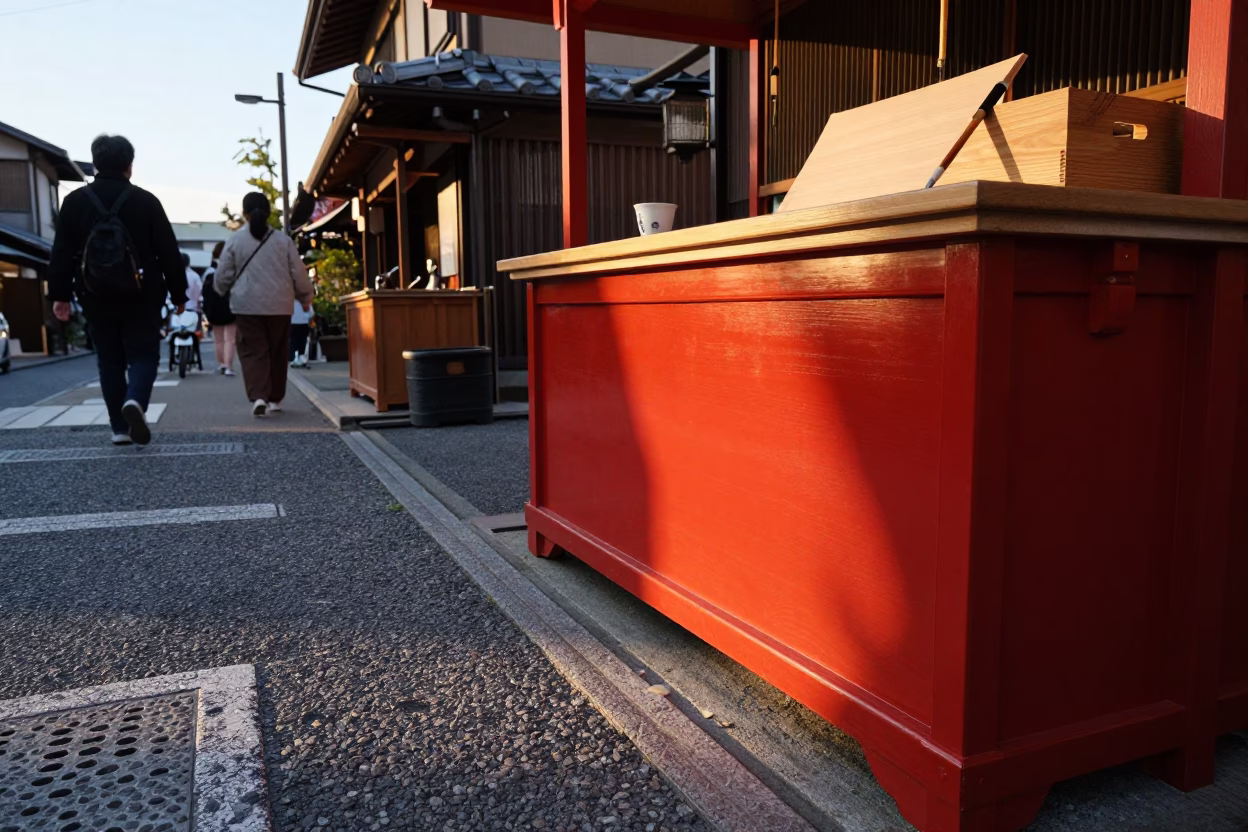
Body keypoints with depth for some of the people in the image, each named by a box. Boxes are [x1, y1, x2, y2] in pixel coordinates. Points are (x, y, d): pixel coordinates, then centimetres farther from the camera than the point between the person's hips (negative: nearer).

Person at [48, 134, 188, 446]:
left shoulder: (75, 201, 3)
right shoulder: (145, 201, -4)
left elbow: (62, 253, 2)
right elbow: (169, 252, -3)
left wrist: (60, 294, 6)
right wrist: (178, 293, 4)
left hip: (96, 299, 2)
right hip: (141, 297, -2)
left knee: (110, 361, 12)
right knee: (143, 355, 4)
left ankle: (120, 427, 12)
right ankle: (135, 401, -26)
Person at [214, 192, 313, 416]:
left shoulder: (235, 240, -2)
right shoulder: (283, 240, 1)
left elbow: (222, 276, 2)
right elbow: (299, 274, 3)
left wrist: (221, 289, 25)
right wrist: (305, 298, 19)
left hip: (247, 306, -1)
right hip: (278, 306, 1)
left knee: (253, 352, 1)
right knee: (277, 353, 13)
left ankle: (258, 396, -16)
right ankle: (275, 398, 20)